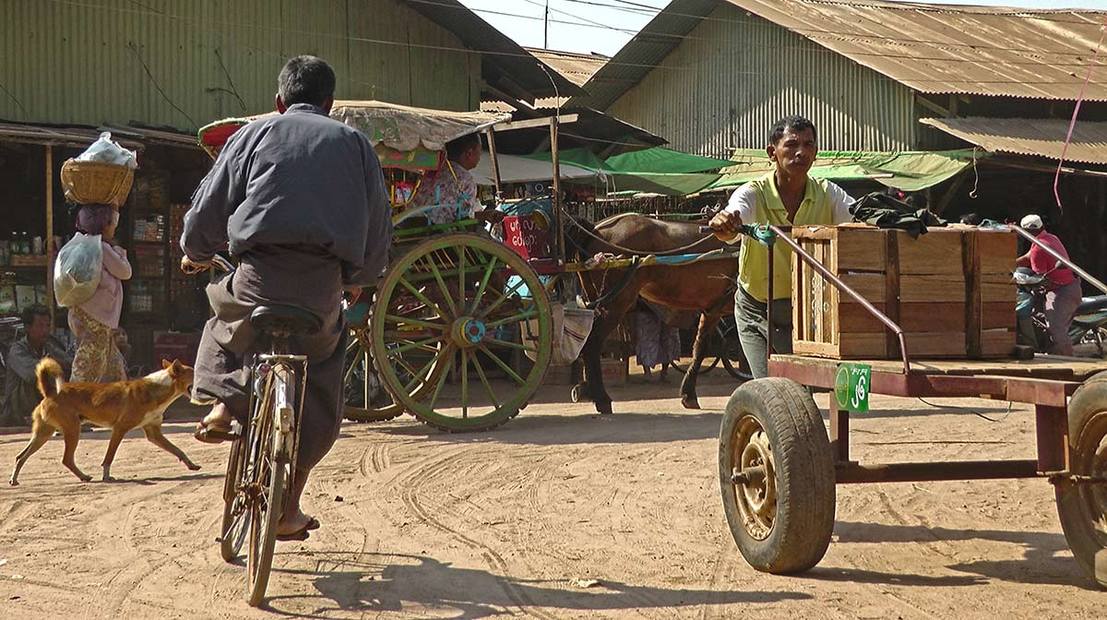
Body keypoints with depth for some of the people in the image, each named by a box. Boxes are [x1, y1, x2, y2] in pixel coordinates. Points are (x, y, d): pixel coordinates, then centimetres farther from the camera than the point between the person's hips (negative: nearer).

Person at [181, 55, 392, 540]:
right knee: (316, 400, 16)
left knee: (225, 328, 34)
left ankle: (224, 402, 12)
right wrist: (359, 278, 33)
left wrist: (195, 253, 31)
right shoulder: (354, 143, 18)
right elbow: (378, 225, 17)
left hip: (260, 272, -1)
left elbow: (210, 204, 12)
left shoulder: (257, 133, 13)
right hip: (324, 286, 1)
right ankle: (290, 507, 14)